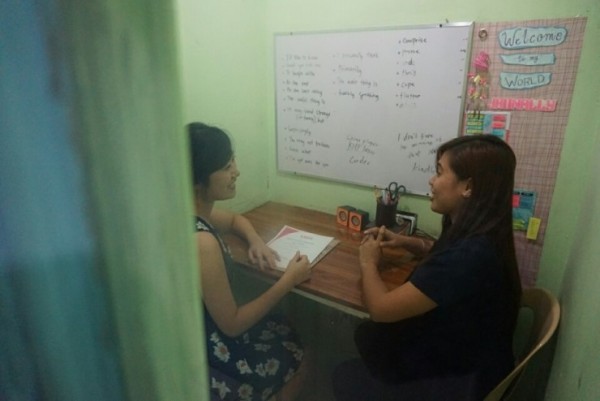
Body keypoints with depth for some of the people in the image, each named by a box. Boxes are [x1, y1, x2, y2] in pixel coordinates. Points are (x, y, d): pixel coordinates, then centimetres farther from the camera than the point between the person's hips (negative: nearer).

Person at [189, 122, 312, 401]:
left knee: (282, 331, 21)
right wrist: (289, 280, -17)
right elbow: (231, 324, -25)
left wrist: (255, 241, -4)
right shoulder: (201, 242, -34)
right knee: (292, 355, 12)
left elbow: (235, 220, 17)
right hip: (198, 354, -8)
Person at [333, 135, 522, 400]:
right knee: (365, 335, 15)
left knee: (345, 377, 6)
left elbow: (381, 308, -30)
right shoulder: (481, 236, -6)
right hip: (464, 360, 8)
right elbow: (447, 255, 20)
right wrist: (406, 242, 3)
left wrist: (368, 263, -10)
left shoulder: (467, 254, -37)